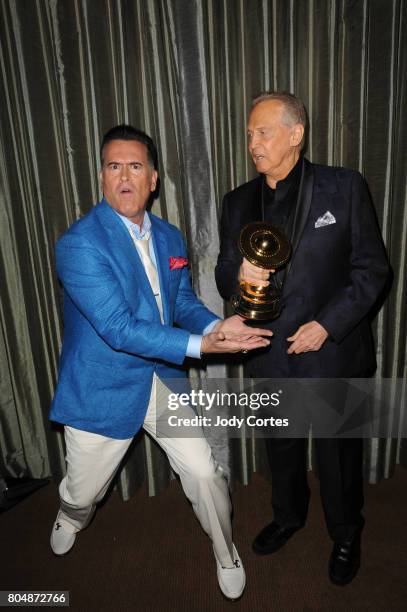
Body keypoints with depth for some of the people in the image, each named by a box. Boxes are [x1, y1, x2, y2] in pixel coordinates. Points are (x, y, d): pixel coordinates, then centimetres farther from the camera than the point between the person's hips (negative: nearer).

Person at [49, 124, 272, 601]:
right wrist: (201, 345, -31)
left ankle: (226, 554, 39)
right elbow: (118, 329, -27)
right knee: (83, 492, 19)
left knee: (205, 473, 8)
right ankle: (70, 520, 59)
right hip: (102, 388, -4)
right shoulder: (79, 244, -21)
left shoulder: (168, 237, 2)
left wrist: (216, 326, -14)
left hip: (161, 379, 4)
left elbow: (184, 301, 8)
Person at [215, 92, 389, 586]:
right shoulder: (238, 202, 2)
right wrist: (239, 276, -21)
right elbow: (224, 276, 4)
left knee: (338, 452, 16)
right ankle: (288, 515, 52)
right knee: (281, 448, 23)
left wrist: (327, 325, -17)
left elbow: (372, 267, -7)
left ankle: (345, 534, 45)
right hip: (270, 357, 4)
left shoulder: (345, 188, -8)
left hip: (332, 353, -3)